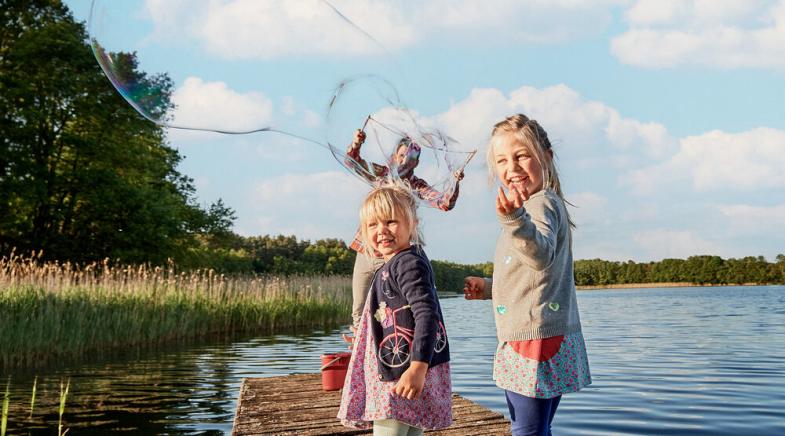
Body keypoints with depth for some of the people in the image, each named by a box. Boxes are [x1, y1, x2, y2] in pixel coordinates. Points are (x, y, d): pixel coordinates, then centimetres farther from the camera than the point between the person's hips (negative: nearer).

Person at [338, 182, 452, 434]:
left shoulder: (408, 263, -15)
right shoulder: (394, 265, 16)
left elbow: (427, 314, -25)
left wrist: (418, 367, -32)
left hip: (404, 370, -11)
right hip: (392, 368, 11)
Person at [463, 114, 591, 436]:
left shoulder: (542, 204, -13)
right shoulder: (530, 208, 20)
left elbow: (542, 255, -36)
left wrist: (515, 221, -52)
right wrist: (489, 288, 26)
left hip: (537, 338, -11)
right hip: (523, 339, 11)